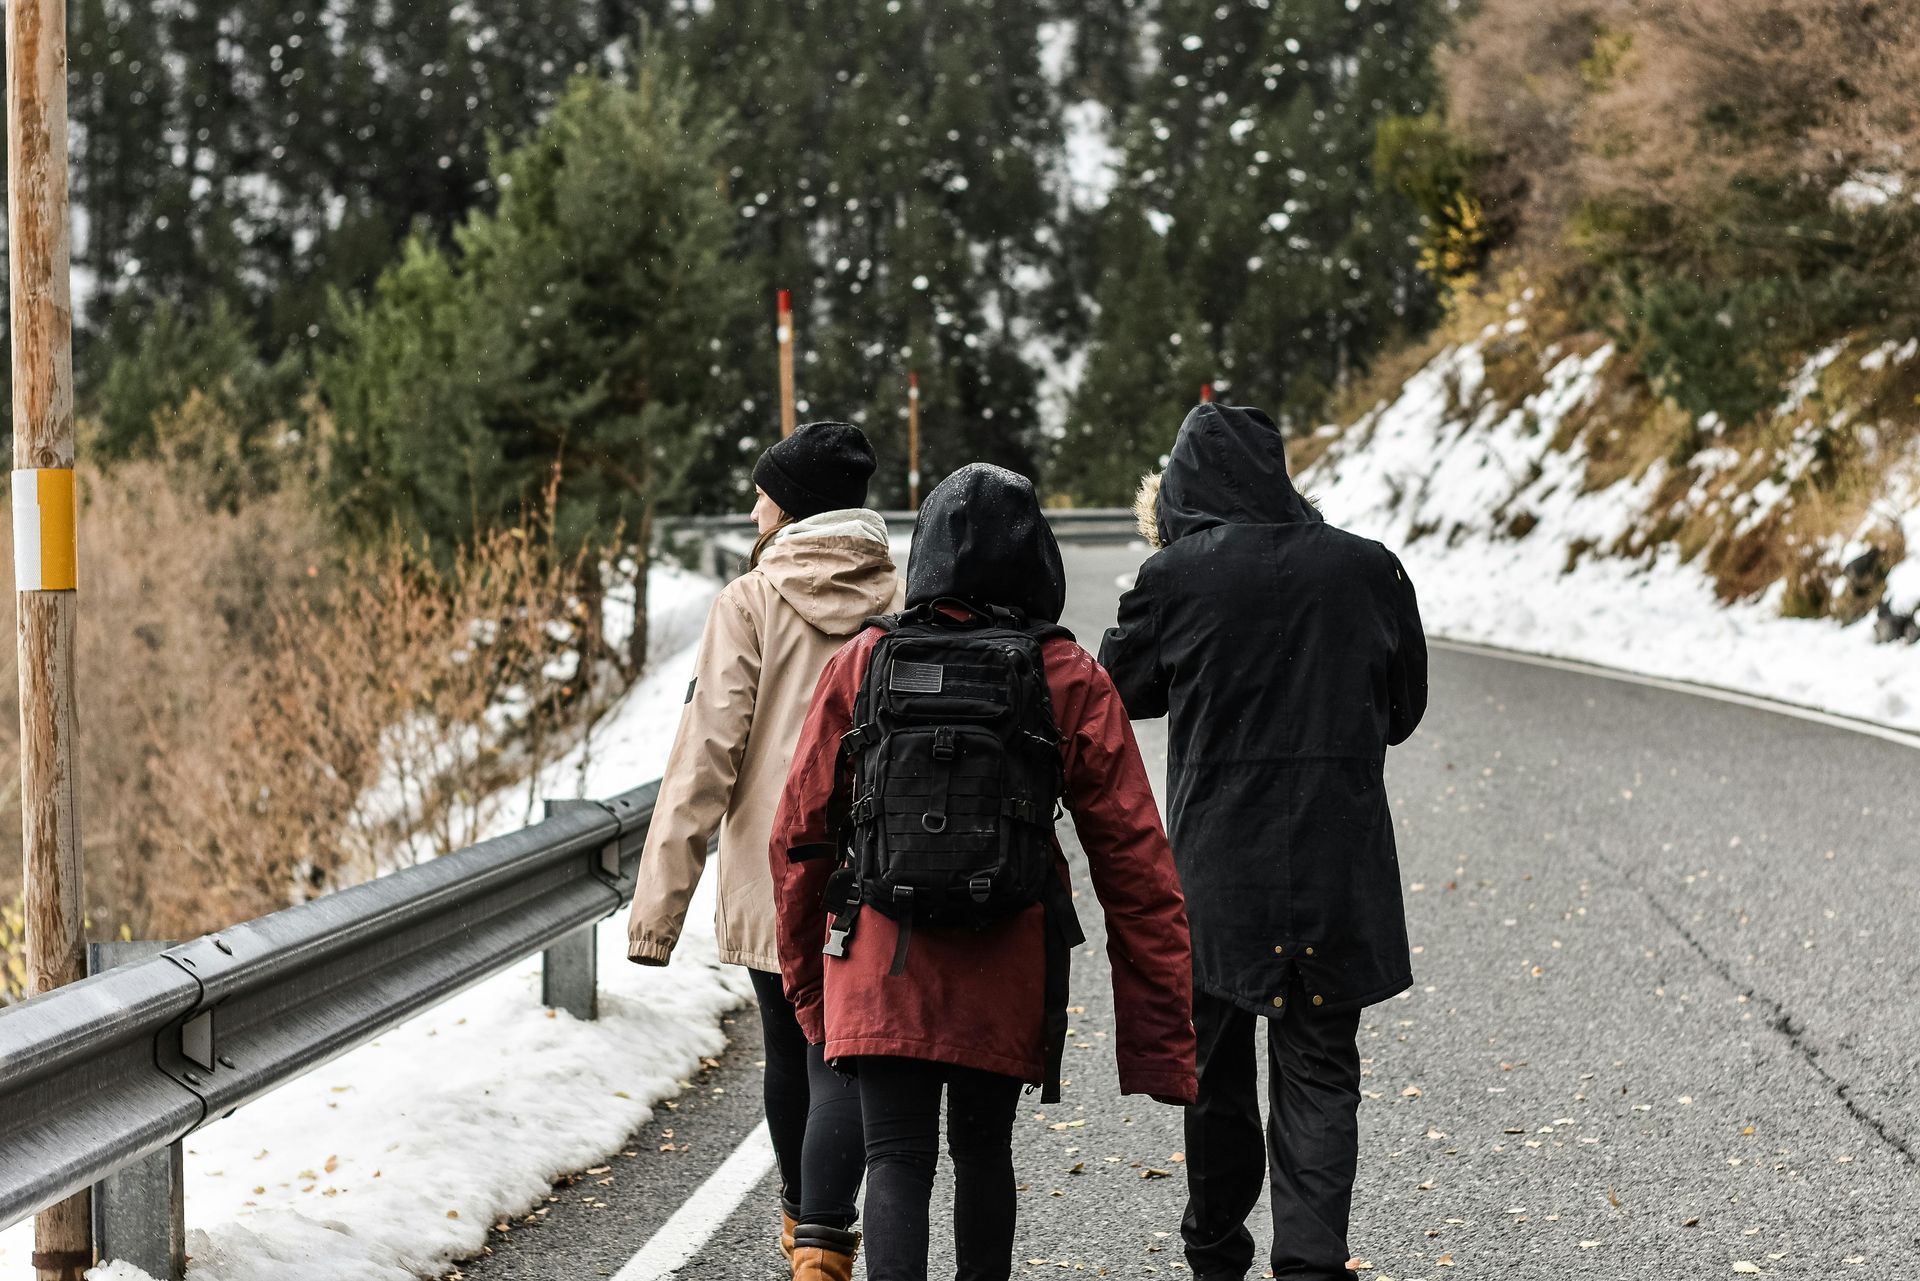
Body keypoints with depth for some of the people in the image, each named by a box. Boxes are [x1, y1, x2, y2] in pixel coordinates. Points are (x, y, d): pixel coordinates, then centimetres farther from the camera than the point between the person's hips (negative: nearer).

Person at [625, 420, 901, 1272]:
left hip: (769, 881, 0)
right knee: (843, 1070, -2)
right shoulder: (905, 607, 0)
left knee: (788, 1055, 19)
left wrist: (662, 895, -9)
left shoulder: (750, 604, -7)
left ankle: (800, 1217, 40)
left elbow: (706, 753, -11)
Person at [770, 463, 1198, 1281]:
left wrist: (807, 981, 17)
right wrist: (1163, 1029, 1)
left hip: (880, 967, -1)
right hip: (1004, 970, 1)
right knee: (983, 1150, 19)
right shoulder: (1069, 682, -3)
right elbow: (1132, 854, -4)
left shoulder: (862, 666, -1)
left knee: (898, 1159, -1)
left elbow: (798, 836, 3)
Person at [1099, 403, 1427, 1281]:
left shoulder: (1177, 575, -9)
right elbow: (1404, 706, 10)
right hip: (1339, 869, 1)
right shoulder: (1367, 569, -2)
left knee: (1215, 1064, 15)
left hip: (1216, 863, -1)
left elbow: (1117, 688, 7)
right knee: (1319, 1074, 6)